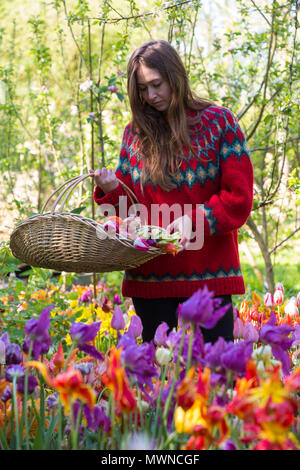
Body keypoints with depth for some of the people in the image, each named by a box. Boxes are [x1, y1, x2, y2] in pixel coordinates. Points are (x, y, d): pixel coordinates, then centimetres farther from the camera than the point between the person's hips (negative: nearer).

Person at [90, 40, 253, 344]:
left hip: (208, 271, -3)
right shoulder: (135, 132, 9)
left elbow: (239, 198, -3)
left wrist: (195, 220, -18)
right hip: (149, 274, 3)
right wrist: (111, 190, -6)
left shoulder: (218, 122, 0)